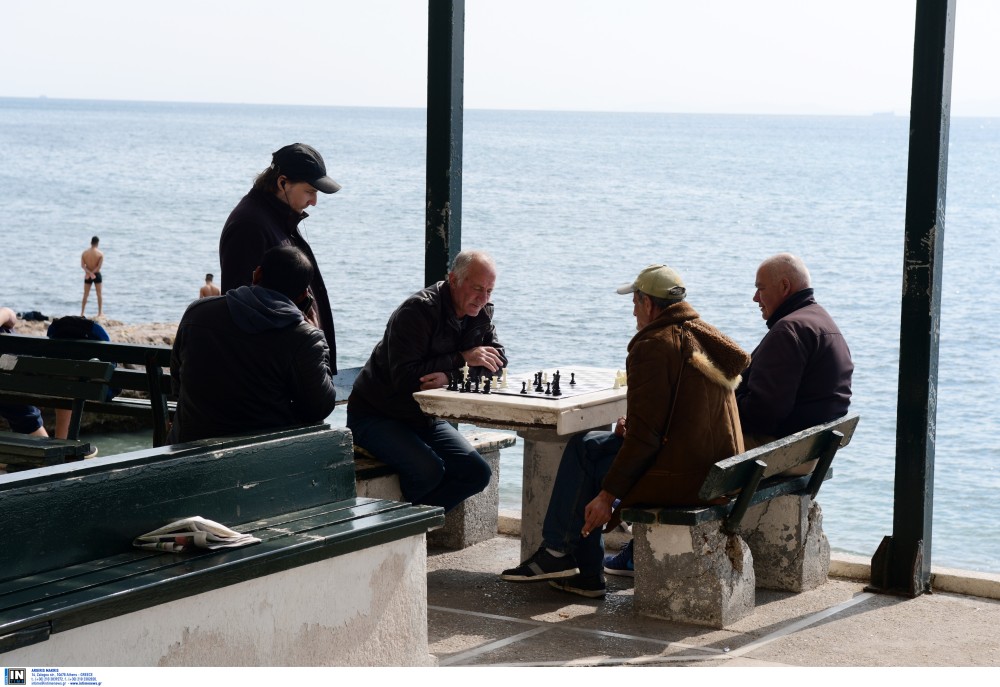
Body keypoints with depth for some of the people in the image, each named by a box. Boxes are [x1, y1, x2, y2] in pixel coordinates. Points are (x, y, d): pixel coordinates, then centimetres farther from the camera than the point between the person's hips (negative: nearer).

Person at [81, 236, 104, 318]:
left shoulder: (85, 253, -4)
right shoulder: (100, 254, -10)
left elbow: (82, 265, -13)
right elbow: (99, 266, -17)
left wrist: (89, 273, -19)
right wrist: (93, 273, -14)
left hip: (88, 275, 2)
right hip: (97, 275, -2)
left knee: (86, 294, 10)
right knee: (99, 294, 8)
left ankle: (82, 313, 9)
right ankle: (100, 312, 8)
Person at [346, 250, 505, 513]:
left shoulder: (481, 314, 2)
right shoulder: (418, 310, -22)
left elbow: (498, 362, -7)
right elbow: (404, 377, -30)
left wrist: (449, 376, -24)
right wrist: (462, 359, -29)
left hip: (425, 419, 7)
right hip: (376, 415, -7)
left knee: (477, 473, -9)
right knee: (428, 470, -30)